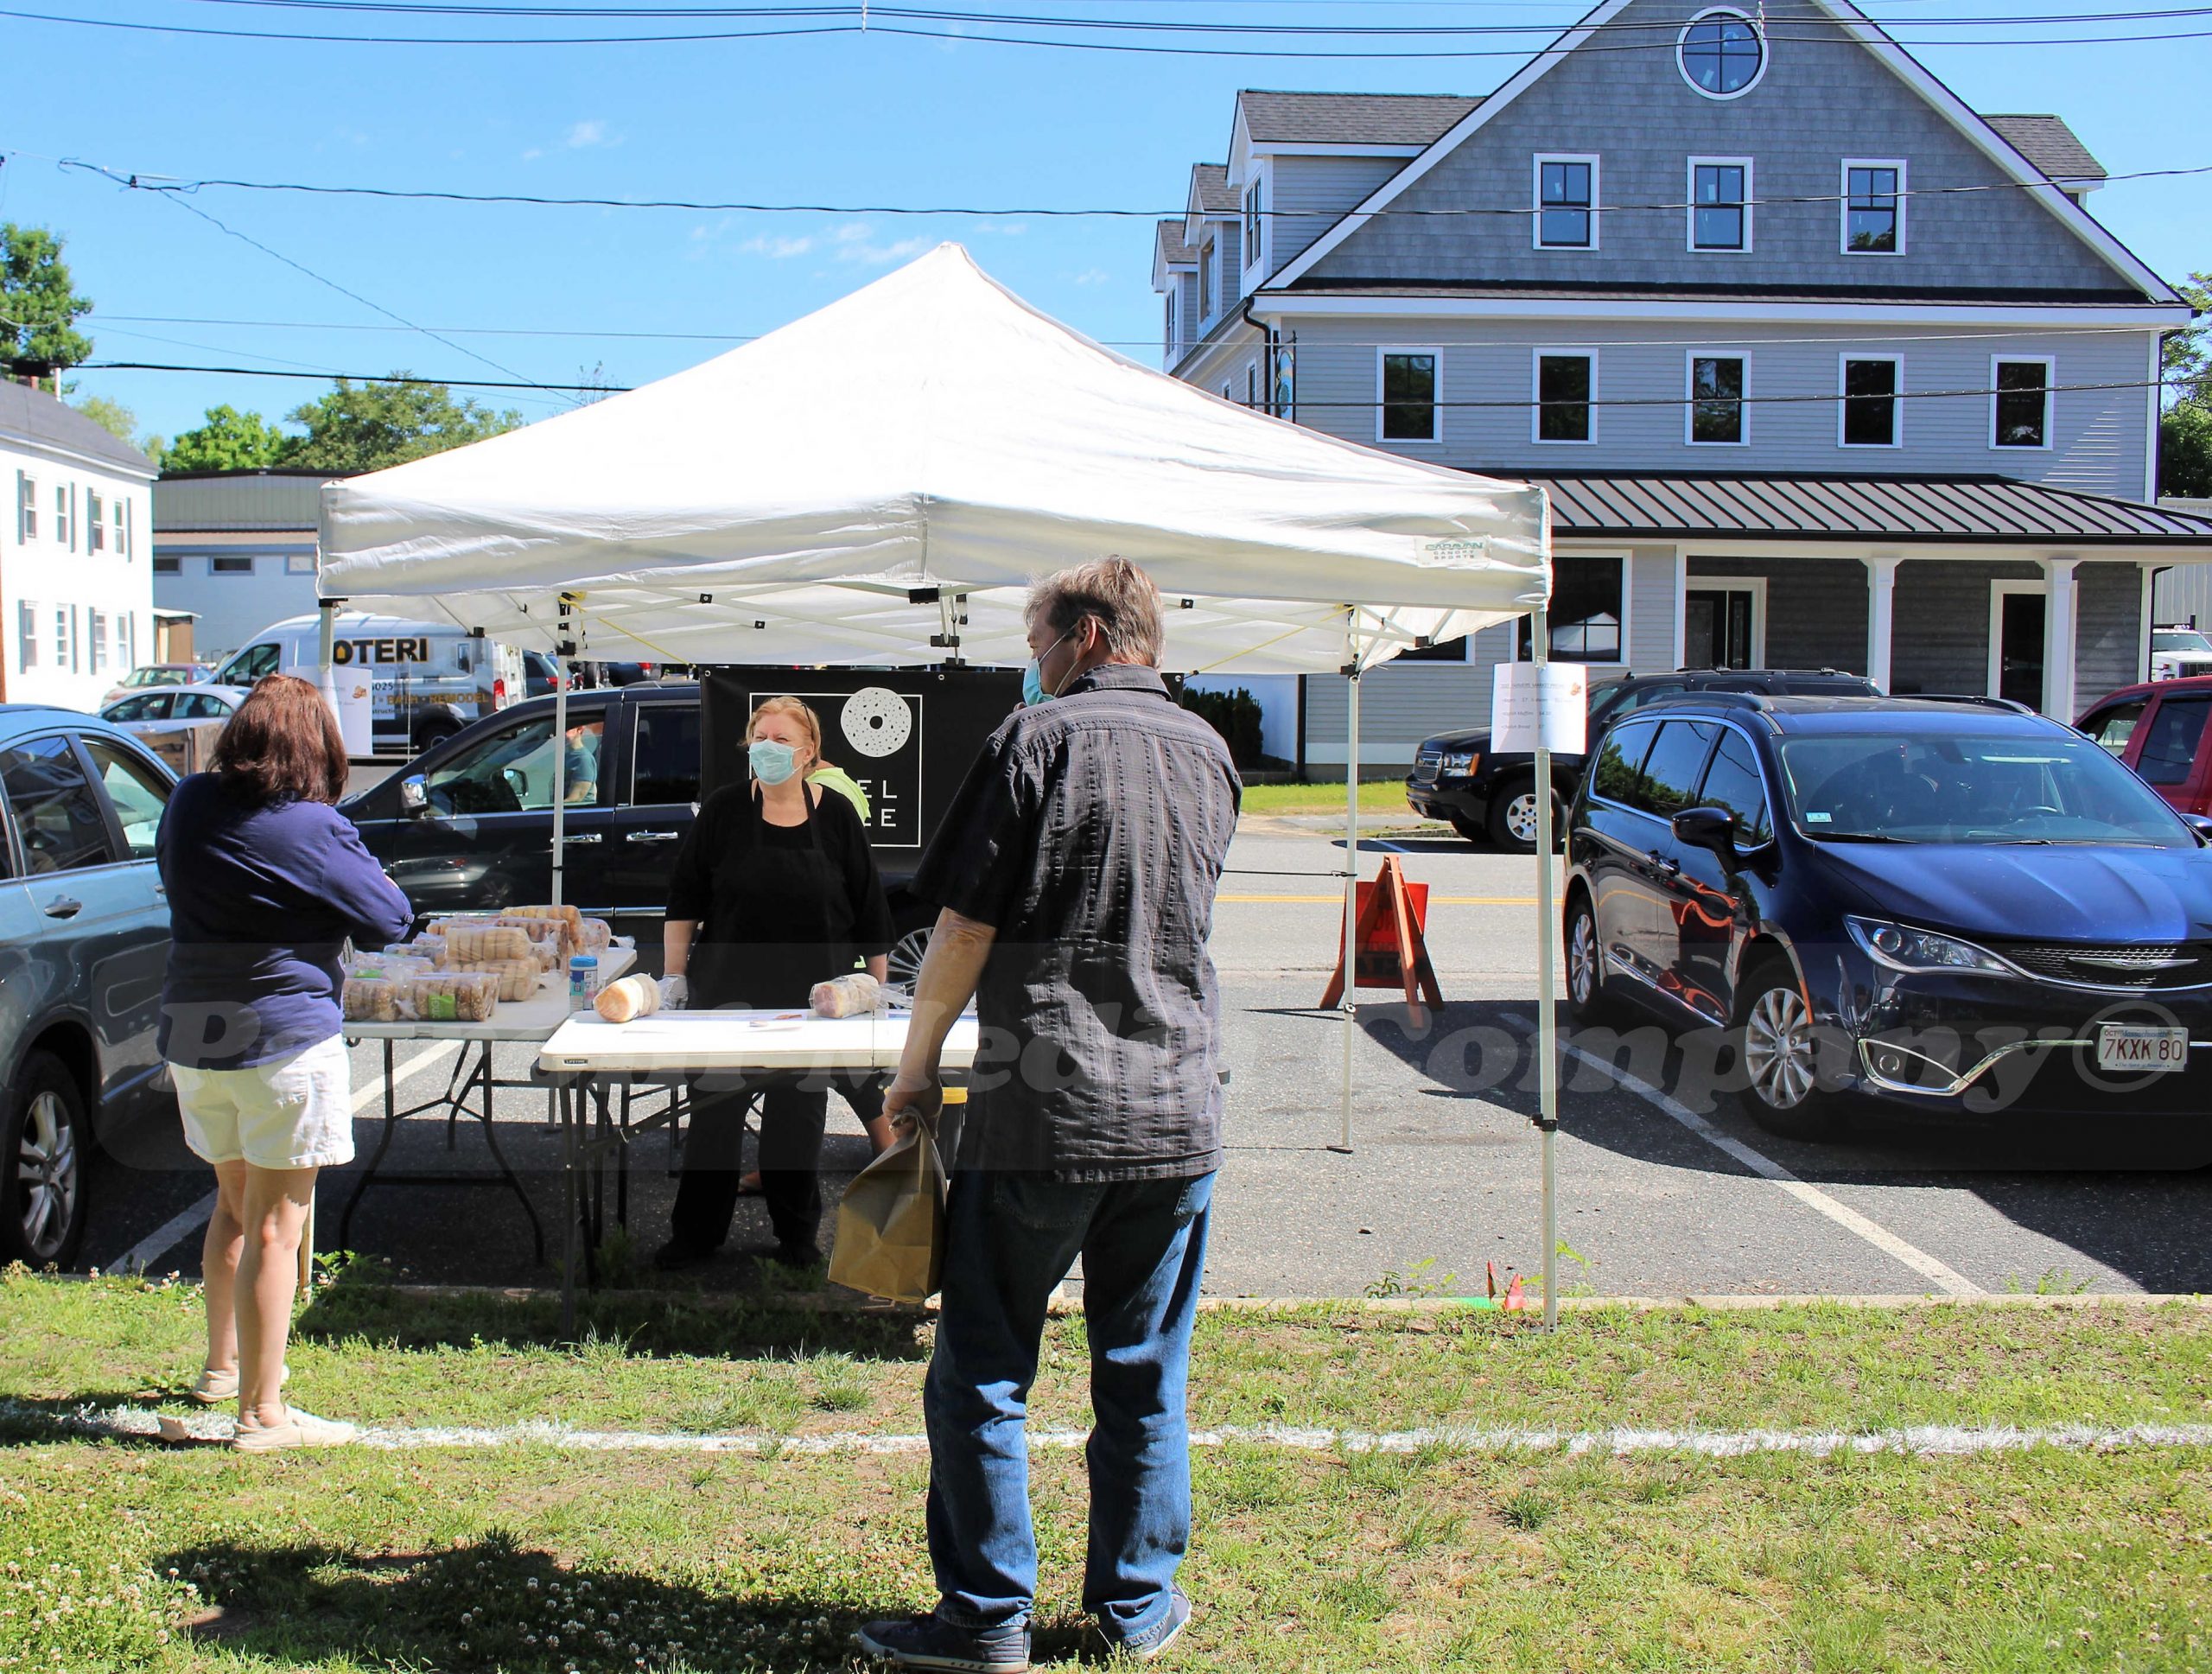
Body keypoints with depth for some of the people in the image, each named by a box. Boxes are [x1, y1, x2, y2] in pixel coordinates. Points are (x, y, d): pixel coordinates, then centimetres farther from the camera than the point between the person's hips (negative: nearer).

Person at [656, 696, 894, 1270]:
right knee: (714, 1113, 5)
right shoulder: (724, 811, -2)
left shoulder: (836, 816, -1)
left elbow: (869, 911, 3)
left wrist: (877, 987, 2)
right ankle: (694, 1233, 17)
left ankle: (797, 1237, 20)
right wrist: (674, 975, -3)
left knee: (799, 1116, 8)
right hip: (727, 992, 0)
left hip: (811, 999, 0)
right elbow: (684, 899, 2)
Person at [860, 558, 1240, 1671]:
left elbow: (964, 926, -8)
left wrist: (918, 1067, 1)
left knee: (982, 1373, 7)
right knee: (1145, 1377, 13)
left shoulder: (1040, 738, -6)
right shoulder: (1208, 754, 10)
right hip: (1176, 1116, 5)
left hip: (1040, 1113, -5)